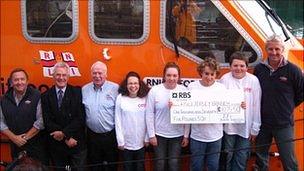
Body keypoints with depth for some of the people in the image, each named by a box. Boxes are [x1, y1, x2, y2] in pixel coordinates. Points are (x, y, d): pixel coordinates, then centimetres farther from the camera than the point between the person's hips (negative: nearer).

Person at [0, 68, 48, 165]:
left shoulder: (36, 96, -9)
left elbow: (41, 121, -14)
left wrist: (25, 137, -13)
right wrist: (14, 137, -8)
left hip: (37, 146, -4)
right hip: (15, 147, 4)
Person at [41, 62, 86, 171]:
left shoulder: (77, 92, -3)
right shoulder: (46, 96, 1)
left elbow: (80, 118, -9)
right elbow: (47, 122, -5)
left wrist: (63, 132, -17)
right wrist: (66, 138, -13)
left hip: (77, 143, -1)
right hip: (56, 145, 1)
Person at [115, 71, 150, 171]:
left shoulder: (145, 98, -4)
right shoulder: (121, 98, -8)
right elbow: (118, 120, -7)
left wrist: (147, 138, -2)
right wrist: (120, 140, -7)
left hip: (141, 142, 1)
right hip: (126, 142, -1)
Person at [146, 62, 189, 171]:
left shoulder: (184, 91, -4)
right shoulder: (154, 90, -8)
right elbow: (149, 114, -4)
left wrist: (186, 135, 1)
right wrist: (151, 134, -5)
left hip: (177, 135, 1)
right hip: (159, 134, -1)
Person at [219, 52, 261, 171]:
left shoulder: (253, 80, -4)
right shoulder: (225, 79, -6)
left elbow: (256, 106, 0)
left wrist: (255, 128, 1)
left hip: (245, 128, 1)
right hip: (228, 127, -1)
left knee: (241, 161, 9)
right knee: (226, 157, 11)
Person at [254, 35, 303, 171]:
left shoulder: (292, 70, -9)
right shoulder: (259, 69, 0)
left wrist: (288, 106, 3)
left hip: (284, 124, -3)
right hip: (262, 123, 3)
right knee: (261, 158, 17)